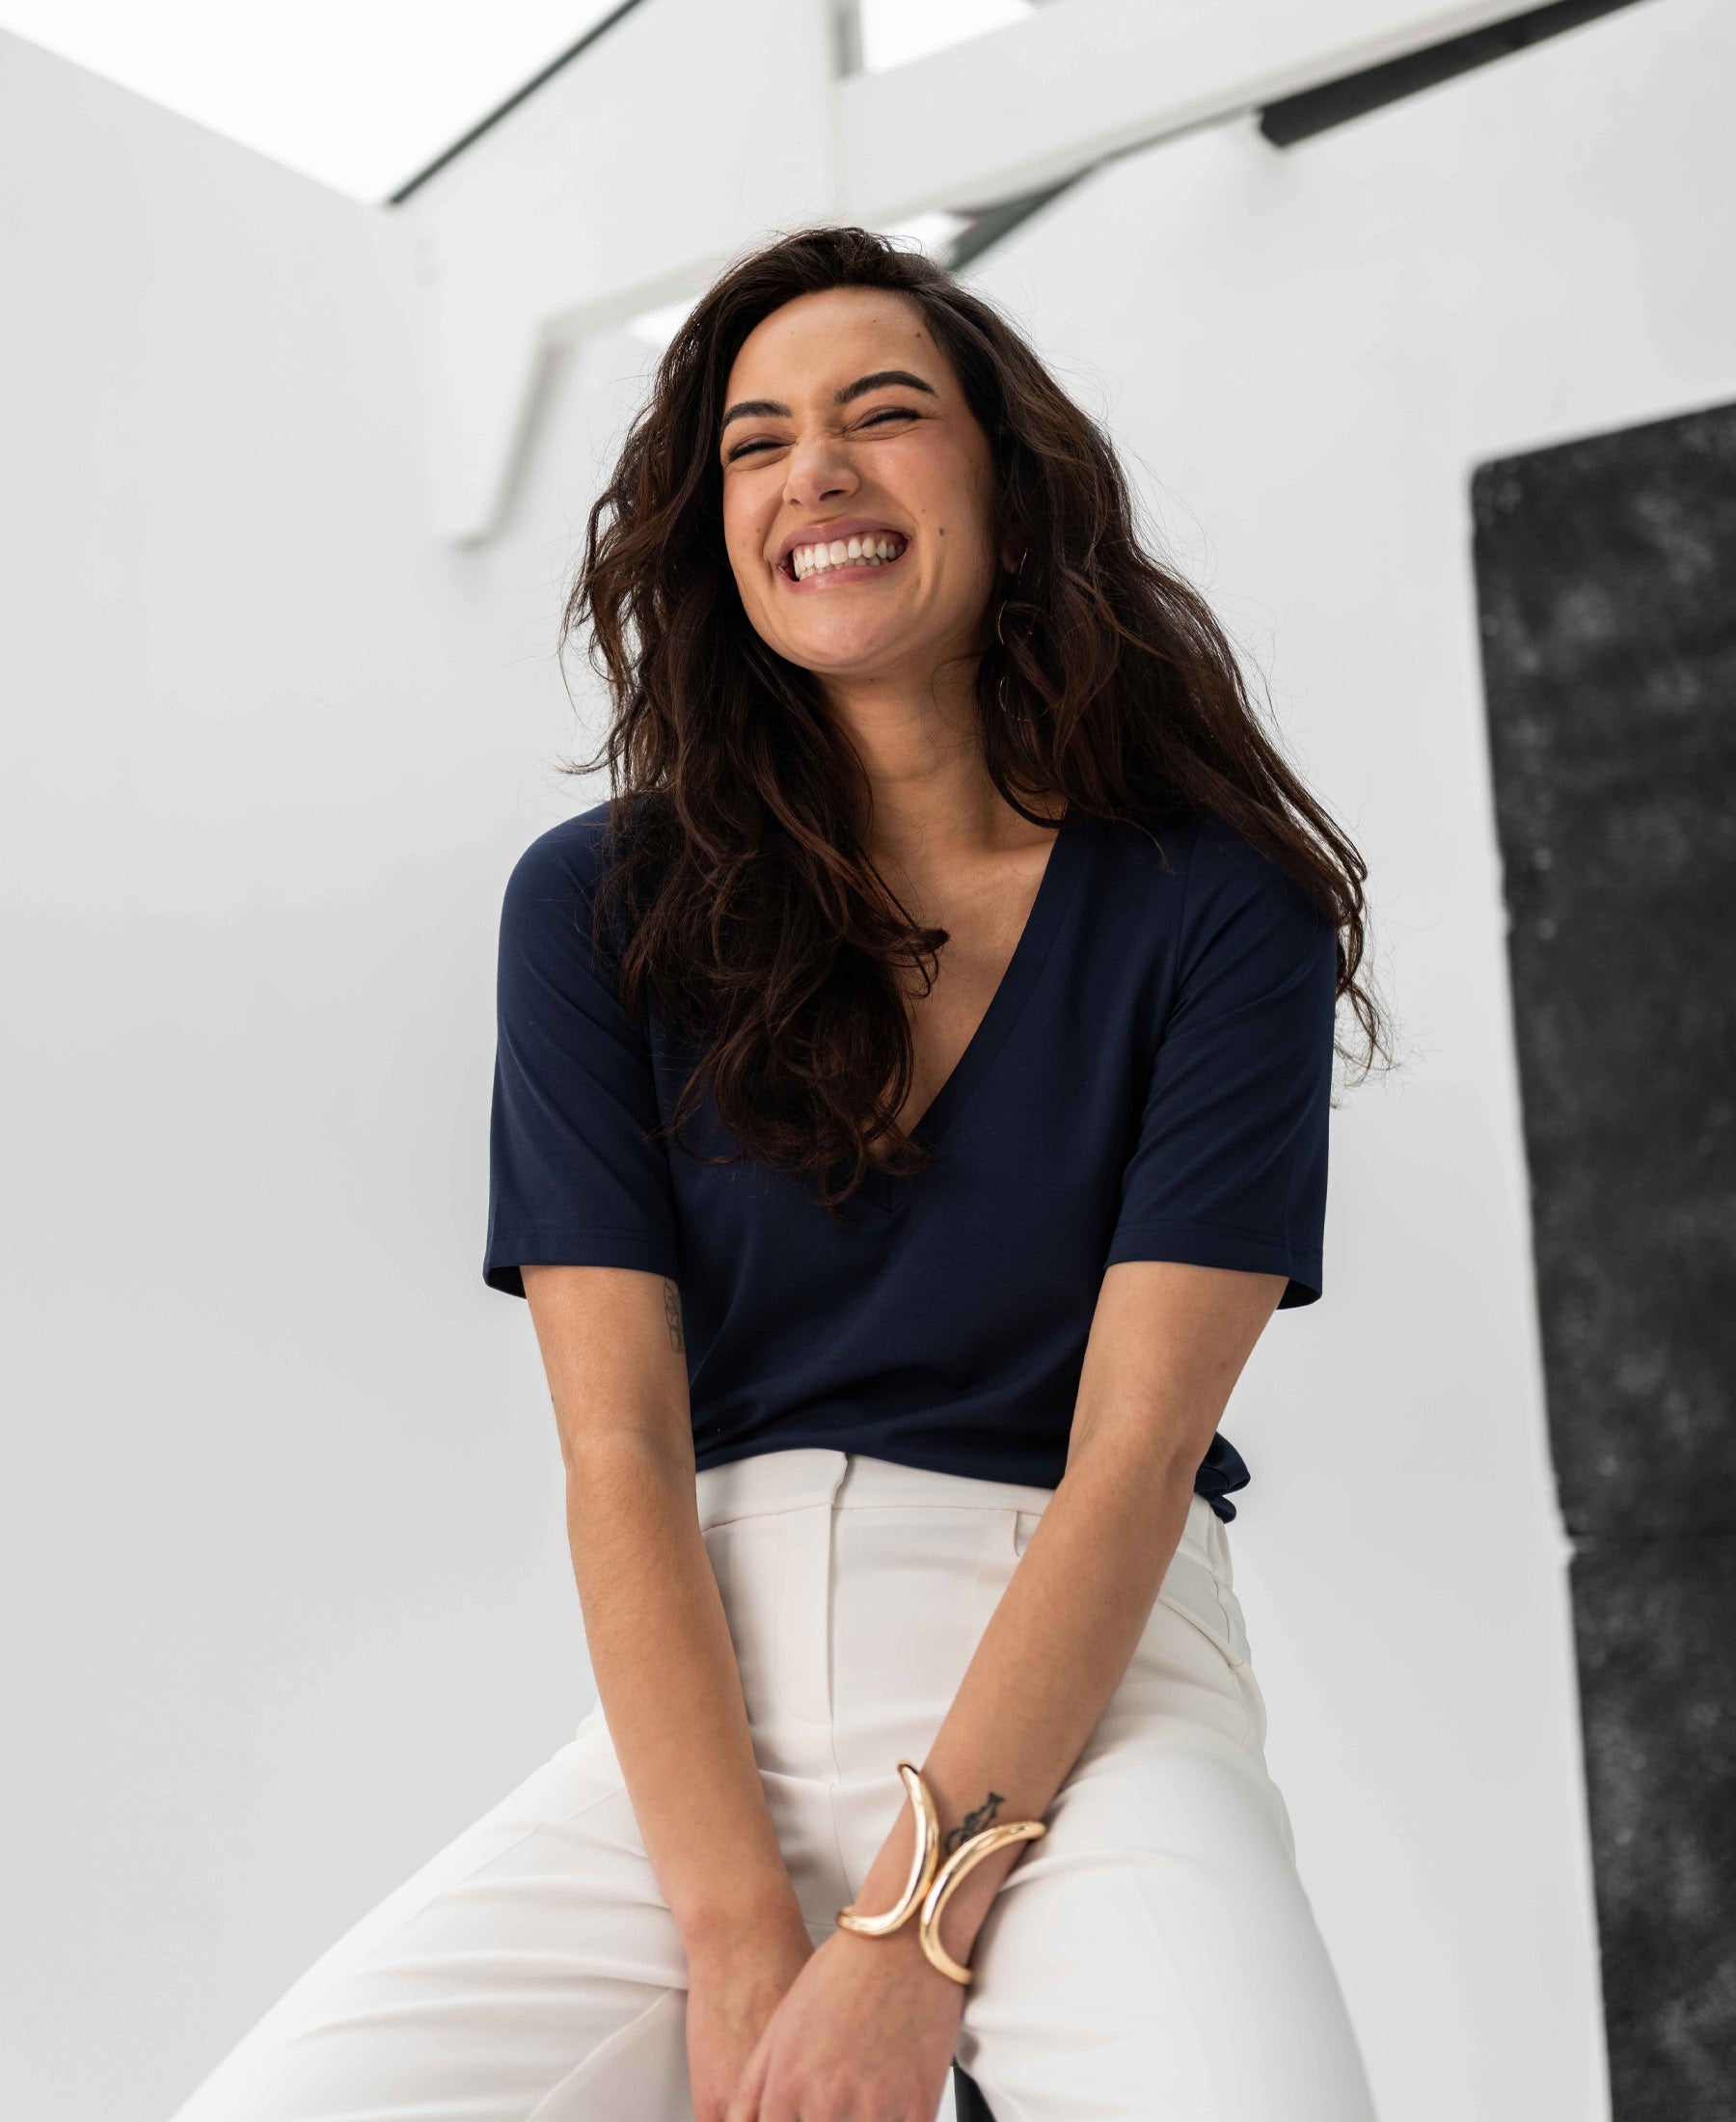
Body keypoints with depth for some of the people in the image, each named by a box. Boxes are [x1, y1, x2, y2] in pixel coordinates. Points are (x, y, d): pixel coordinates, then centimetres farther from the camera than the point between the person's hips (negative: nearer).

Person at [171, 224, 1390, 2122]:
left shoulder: (1220, 910, -1)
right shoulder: (599, 904, 3)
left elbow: (1138, 1446, -8)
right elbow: (619, 1449, -3)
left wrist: (909, 1931, -17)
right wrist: (740, 1949, -13)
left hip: (1084, 1688, -1)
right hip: (706, 1698, 2)